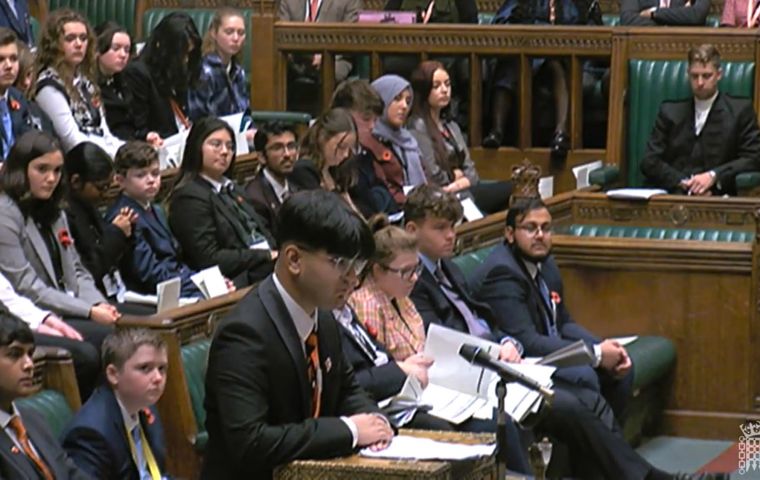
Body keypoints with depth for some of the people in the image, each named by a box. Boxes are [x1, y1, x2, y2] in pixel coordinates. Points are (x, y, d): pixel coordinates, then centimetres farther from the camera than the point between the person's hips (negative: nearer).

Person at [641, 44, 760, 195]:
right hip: (674, 195, 2)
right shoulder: (670, 111, 17)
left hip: (718, 196, -2)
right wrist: (683, 182, -8)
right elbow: (649, 161, 9)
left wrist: (713, 176, -11)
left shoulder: (740, 110, 11)